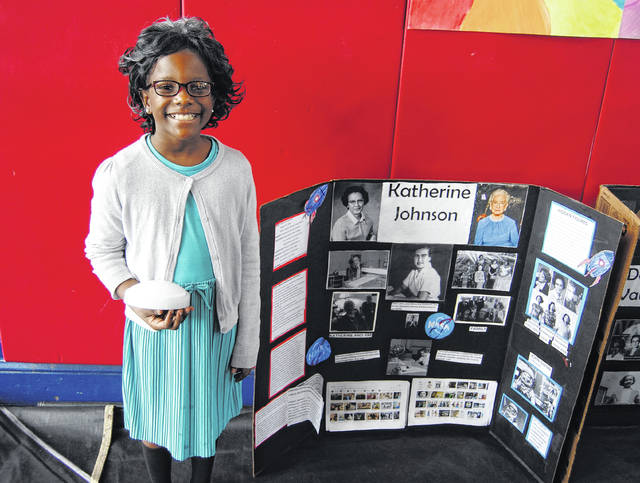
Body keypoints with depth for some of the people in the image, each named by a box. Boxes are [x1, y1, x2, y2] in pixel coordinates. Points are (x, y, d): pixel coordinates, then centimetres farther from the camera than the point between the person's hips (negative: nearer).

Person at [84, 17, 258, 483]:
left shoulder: (235, 168, -11)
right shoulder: (118, 173, -17)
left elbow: (248, 259, -4)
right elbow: (103, 249, -1)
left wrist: (246, 344, 0)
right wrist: (136, 296, -22)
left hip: (217, 320, 1)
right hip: (153, 324, -1)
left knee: (207, 414, 23)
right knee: (155, 421, 21)